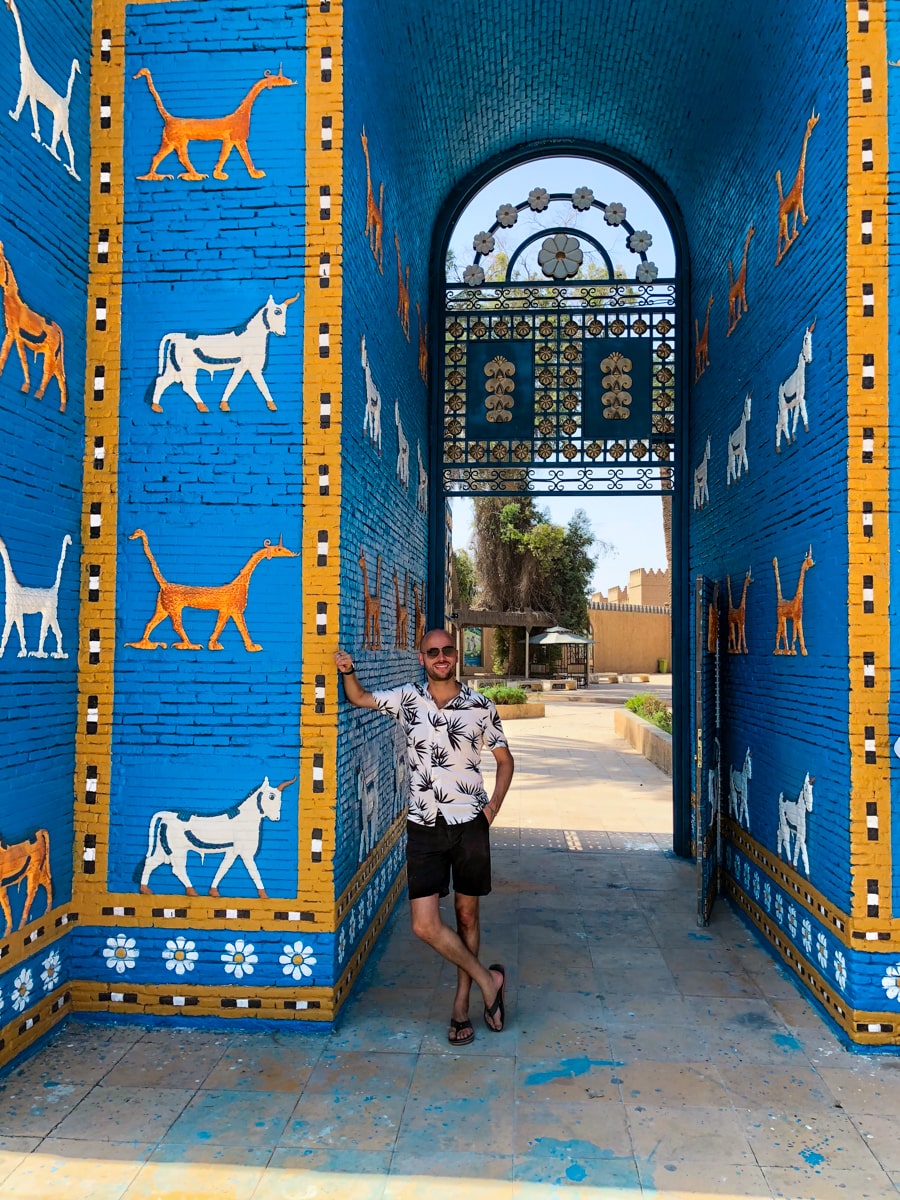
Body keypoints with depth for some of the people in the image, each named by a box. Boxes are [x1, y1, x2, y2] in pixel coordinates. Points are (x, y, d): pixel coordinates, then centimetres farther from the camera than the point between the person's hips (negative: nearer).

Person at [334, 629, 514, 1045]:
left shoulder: (481, 707, -2)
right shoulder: (407, 698, 2)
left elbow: (504, 760, 9)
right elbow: (359, 698, 16)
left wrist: (492, 807, -1)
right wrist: (348, 671, -5)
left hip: (469, 825, -1)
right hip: (424, 827, 1)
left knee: (467, 915, 10)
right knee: (425, 924, -5)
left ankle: (462, 1004, 27)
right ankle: (488, 981, 14)